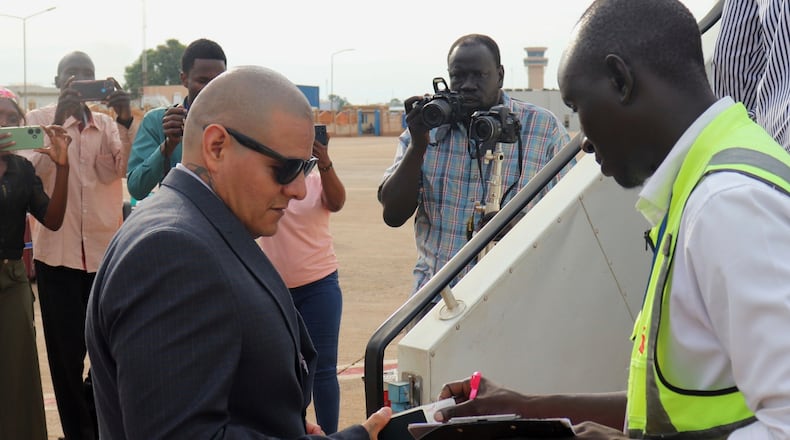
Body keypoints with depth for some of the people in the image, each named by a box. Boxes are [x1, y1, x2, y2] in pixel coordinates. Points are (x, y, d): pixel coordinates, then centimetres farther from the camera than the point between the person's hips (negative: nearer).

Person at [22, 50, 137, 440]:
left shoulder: (108, 124, 10)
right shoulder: (39, 119, 2)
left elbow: (122, 169, -8)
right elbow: (31, 172, -13)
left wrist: (125, 120, -20)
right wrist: (58, 121, -21)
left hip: (106, 251, 3)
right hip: (58, 252, -3)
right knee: (66, 353, 4)